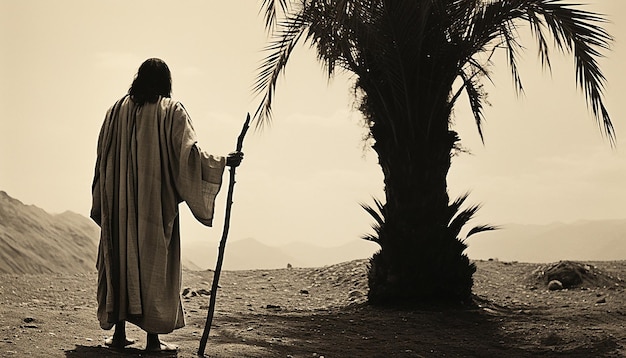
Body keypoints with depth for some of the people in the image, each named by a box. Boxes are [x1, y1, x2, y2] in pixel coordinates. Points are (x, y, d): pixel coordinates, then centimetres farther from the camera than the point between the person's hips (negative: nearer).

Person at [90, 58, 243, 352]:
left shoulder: (118, 109, 8)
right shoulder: (171, 111, -2)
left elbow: (103, 156, 10)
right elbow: (188, 153, -11)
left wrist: (104, 202, 19)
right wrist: (224, 161, 0)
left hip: (121, 203, 3)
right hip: (156, 202, -3)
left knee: (121, 260, 9)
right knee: (155, 262, 0)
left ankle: (119, 332, 10)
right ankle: (153, 337, 0)